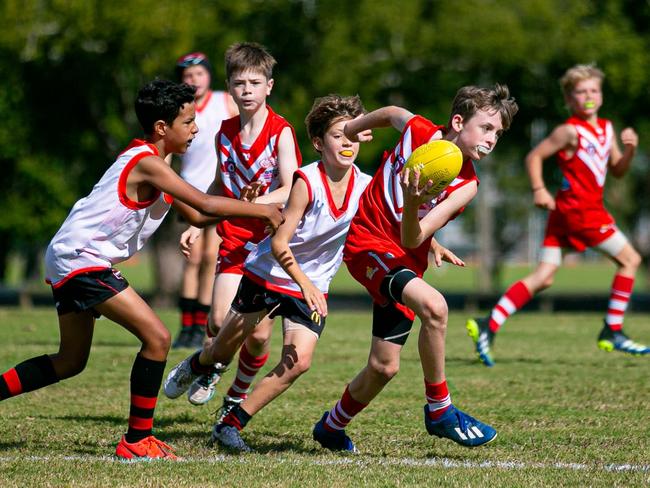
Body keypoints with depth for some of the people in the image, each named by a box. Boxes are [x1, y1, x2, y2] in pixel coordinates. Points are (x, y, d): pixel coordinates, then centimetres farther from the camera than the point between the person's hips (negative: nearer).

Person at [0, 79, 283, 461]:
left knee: (71, 362, 18)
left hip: (70, 258, 11)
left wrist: (242, 208, 1)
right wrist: (260, 210, -11)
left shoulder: (151, 162, 14)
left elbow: (195, 215, 15)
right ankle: (137, 441, -7)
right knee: (157, 338, -13)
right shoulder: (147, 164, -17)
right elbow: (205, 204, -23)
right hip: (82, 259, -11)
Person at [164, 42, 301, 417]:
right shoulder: (225, 133, 8)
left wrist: (255, 203, -32)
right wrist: (197, 225, 12)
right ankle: (211, 368, 19)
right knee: (221, 322, -13)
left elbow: (290, 191, -16)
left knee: (259, 334, -5)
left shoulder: (281, 132, -8)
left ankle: (237, 399, 20)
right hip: (234, 240, 3)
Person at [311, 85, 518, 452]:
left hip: (406, 261, 4)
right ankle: (440, 411, -17)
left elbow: (411, 240, -20)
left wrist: (412, 204, -40)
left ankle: (332, 428, 37)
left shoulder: (466, 185, -11)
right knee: (433, 305, -31)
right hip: (367, 242, -4)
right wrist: (348, 129, 27)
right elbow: (389, 113, 14)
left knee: (384, 367, 9)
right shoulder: (417, 129, -13)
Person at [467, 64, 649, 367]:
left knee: (543, 278, 2)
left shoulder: (606, 129, 15)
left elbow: (617, 171, 18)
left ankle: (489, 325, -5)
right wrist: (538, 189, -19)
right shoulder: (570, 131, -9)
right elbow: (534, 156, -9)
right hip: (578, 209, -8)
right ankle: (613, 331, 5)